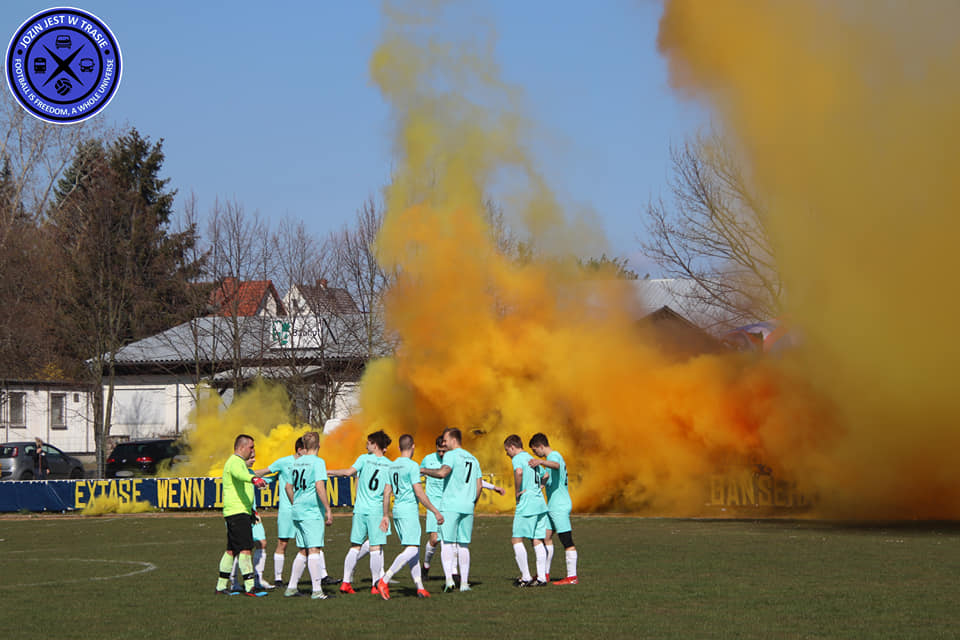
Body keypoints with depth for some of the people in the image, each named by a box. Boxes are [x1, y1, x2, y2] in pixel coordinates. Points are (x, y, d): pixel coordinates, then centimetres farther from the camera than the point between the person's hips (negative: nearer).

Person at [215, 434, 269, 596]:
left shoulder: (239, 462, 23)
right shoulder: (235, 462, -11)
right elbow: (239, 474, -37)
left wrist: (251, 511, 41)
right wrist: (253, 478, -57)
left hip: (242, 512, 11)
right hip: (237, 512, -11)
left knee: (231, 549, 12)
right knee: (245, 548, -13)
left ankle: (221, 585, 17)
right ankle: (249, 587, -16)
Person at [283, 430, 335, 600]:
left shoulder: (297, 462, 13)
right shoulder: (318, 462, -10)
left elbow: (288, 487, 20)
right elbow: (319, 486, -19)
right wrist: (328, 510, -16)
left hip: (298, 510, 7)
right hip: (312, 511, -7)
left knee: (303, 551, 15)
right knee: (314, 550, -8)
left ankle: (291, 587, 15)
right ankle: (317, 590, -11)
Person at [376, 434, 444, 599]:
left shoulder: (392, 466, 12)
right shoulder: (412, 466, -11)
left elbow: (386, 492, 14)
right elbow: (419, 493, -15)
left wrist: (386, 516, 20)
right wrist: (435, 512, -9)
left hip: (397, 511, 8)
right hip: (409, 511, -8)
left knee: (414, 550, 12)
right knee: (411, 550, -10)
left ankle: (420, 587, 10)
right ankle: (384, 581, -19)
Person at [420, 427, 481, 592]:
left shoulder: (451, 455, -3)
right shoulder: (473, 459, 18)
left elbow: (443, 472, -22)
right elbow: (479, 486, 16)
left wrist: (424, 470, -9)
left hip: (450, 506, -6)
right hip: (467, 507, 6)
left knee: (447, 544, -5)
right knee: (463, 545, 9)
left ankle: (449, 578, -19)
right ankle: (464, 583, 6)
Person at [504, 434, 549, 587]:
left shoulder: (518, 459, -7)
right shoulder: (531, 458, 20)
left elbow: (519, 472, -29)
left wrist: (517, 492, -16)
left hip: (526, 505, -8)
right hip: (540, 504, 8)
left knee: (517, 540, -1)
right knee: (537, 541, 8)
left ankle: (525, 577, -5)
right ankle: (541, 577, 3)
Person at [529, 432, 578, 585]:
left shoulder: (555, 456, -14)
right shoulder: (552, 457, 18)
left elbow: (556, 465, -40)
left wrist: (541, 462, -56)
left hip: (560, 506, -10)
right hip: (552, 506, 10)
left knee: (567, 541, -8)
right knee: (546, 537, 12)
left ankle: (572, 576, -7)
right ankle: (545, 573, 18)